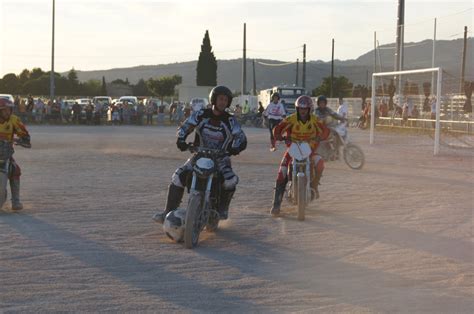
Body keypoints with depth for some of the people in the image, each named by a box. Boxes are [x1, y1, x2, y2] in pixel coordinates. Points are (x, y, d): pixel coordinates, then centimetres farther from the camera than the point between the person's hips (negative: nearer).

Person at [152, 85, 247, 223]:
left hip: (220, 158, -1)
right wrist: (181, 140, -28)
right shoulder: (201, 115, -1)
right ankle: (168, 211, -11)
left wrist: (236, 147, -34)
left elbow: (241, 137, -11)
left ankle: (222, 208, -2)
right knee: (178, 176, -19)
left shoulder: (230, 120, -3)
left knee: (231, 181, -29)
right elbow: (185, 127, -7)